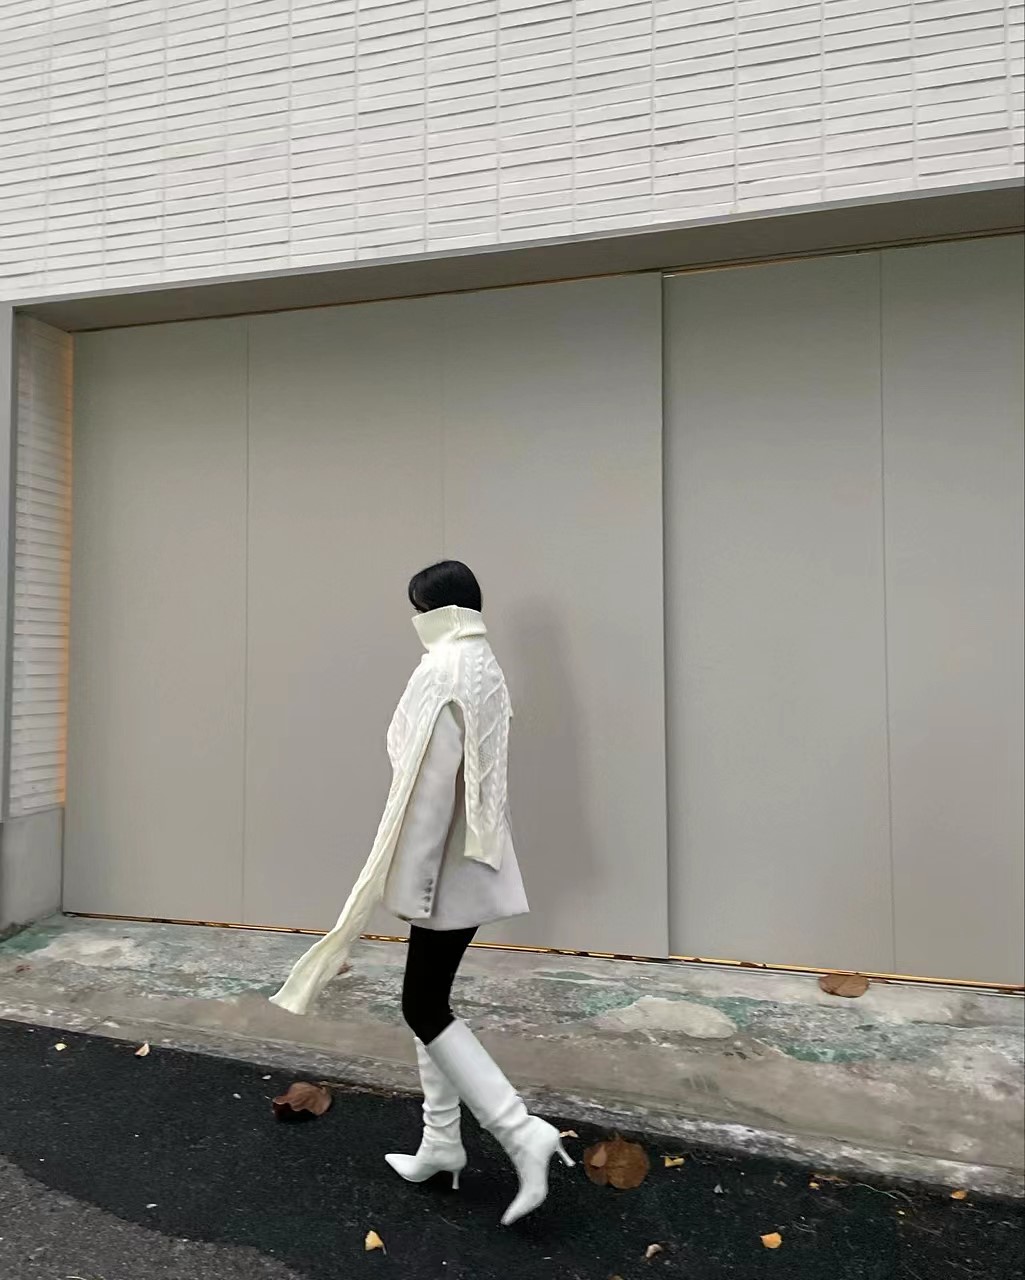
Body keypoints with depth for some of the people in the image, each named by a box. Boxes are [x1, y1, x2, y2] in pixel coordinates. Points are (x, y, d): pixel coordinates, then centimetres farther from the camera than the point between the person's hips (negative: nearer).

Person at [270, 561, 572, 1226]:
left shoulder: (442, 672, -18)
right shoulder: (486, 668, 10)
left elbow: (430, 784, -22)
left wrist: (412, 882, -18)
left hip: (450, 870, -9)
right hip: (474, 861, 9)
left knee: (425, 1008, 1)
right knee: (431, 998, 18)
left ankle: (523, 1134, 1)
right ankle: (442, 1142, 29)